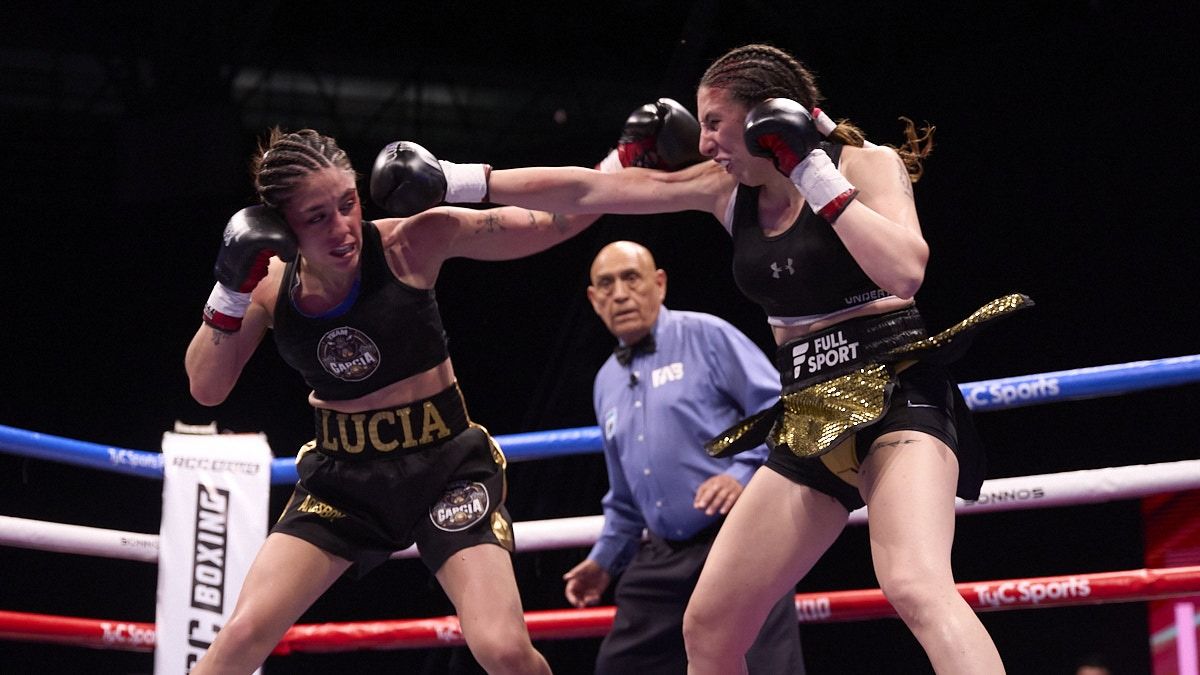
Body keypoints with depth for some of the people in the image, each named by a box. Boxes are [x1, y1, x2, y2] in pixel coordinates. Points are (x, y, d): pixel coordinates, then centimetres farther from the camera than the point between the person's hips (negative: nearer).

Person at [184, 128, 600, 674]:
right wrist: (230, 293, -18)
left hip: (447, 465, -3)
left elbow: (564, 218, -16)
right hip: (342, 478, 3)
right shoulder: (272, 283, -7)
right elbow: (206, 389, -6)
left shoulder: (411, 244, -17)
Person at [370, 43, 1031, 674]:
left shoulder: (867, 163, -5)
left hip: (895, 395, -7)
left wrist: (814, 173, -19)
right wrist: (461, 181, 8)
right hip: (809, 419, 7)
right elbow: (585, 189, 10)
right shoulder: (727, 187, 9)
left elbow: (905, 273, -23)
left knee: (915, 586, -33)